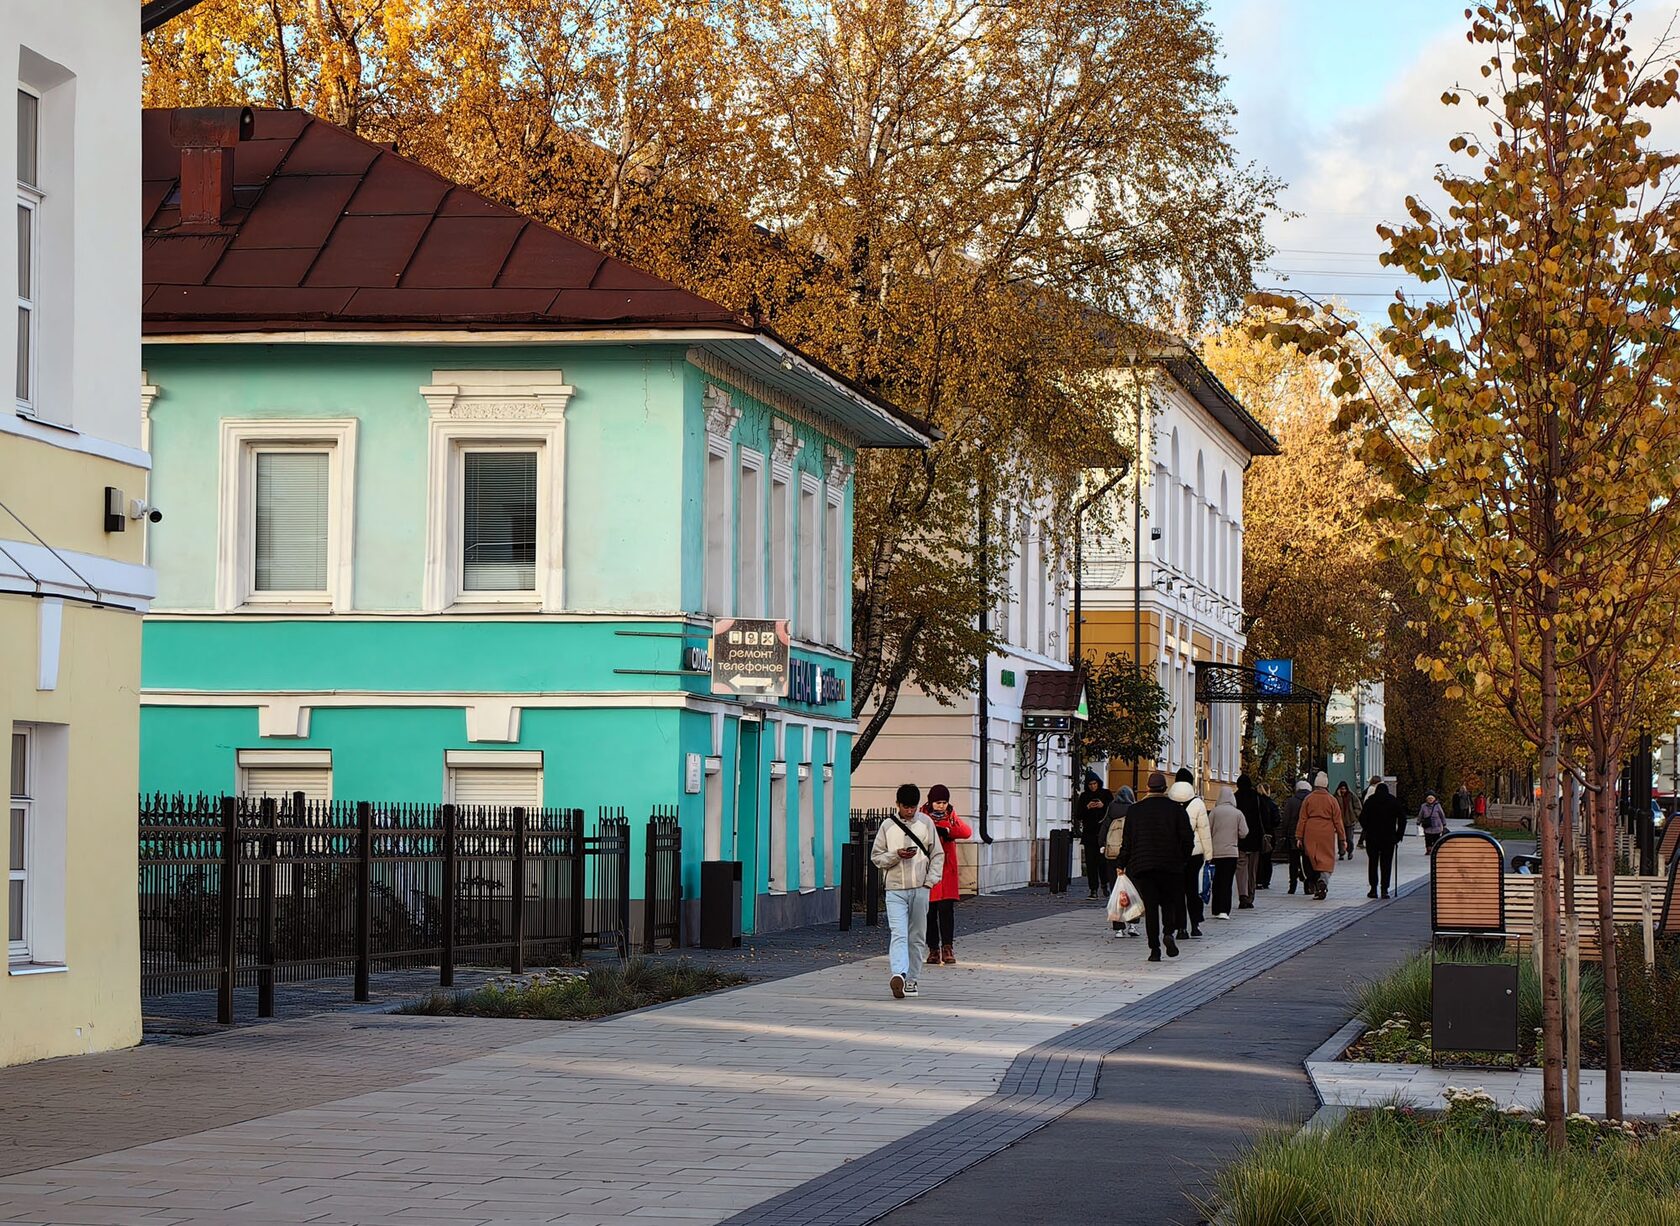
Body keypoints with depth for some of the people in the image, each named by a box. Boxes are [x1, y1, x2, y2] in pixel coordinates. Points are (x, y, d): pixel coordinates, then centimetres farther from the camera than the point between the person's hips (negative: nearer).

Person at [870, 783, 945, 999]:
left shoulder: (926, 823, 5)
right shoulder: (888, 826, 3)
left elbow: (937, 854, 8)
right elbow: (876, 856, 6)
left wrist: (931, 880, -3)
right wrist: (896, 855, -12)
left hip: (920, 889, 2)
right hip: (895, 889, -2)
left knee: (917, 937, 6)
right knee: (898, 934, -15)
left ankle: (911, 979, 14)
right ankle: (899, 975, -29)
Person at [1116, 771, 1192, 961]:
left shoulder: (1134, 810, 3)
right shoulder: (1177, 809, 0)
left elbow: (1127, 841, 5)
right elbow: (1187, 840, -1)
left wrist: (1122, 865, 12)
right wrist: (1183, 860, 13)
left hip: (1142, 866, 1)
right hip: (1171, 865, -1)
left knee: (1150, 906, 3)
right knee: (1169, 902, 13)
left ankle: (1154, 949, -3)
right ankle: (1168, 932, -13)